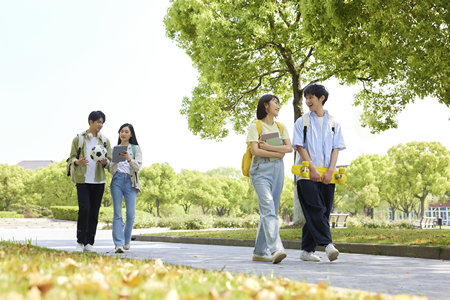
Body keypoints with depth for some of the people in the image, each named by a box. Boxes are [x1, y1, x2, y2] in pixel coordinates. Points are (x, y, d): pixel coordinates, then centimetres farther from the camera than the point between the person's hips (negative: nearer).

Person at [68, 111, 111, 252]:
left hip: (98, 180, 3)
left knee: (94, 213, 2)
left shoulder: (104, 141, 11)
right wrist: (78, 162, -18)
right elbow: (72, 157, 5)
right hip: (82, 179, -3)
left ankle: (89, 243, 9)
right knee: (84, 210, -13)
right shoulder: (78, 138, 4)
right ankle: (80, 242, -1)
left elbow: (110, 160, 12)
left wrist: (105, 162, -12)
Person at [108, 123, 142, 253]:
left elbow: (138, 167, -1)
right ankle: (119, 244, -14)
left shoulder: (136, 149, 11)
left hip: (130, 182, -1)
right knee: (117, 213, -8)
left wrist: (129, 159, -18)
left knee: (131, 214, -7)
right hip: (117, 180, 1)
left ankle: (127, 240, 15)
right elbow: (111, 169, 14)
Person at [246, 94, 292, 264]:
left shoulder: (281, 127, 17)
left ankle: (260, 252, 11)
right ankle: (276, 249, -32)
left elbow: (289, 148, 4)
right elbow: (255, 150, -11)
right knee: (268, 209, -19)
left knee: (271, 211, 5)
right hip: (261, 170, -6)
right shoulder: (255, 126, 0)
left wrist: (268, 147, -7)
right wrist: (277, 153, -5)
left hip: (277, 170, 6)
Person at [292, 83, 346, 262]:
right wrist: (312, 168, -12)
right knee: (316, 210, -16)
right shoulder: (302, 122, 9)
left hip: (327, 175, 3)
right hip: (306, 174, -3)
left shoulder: (333, 123, 14)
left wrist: (330, 171, -8)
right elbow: (300, 147, 1)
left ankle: (307, 250, 5)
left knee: (322, 212, 0)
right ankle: (328, 244, -23)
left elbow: (336, 148, 7)